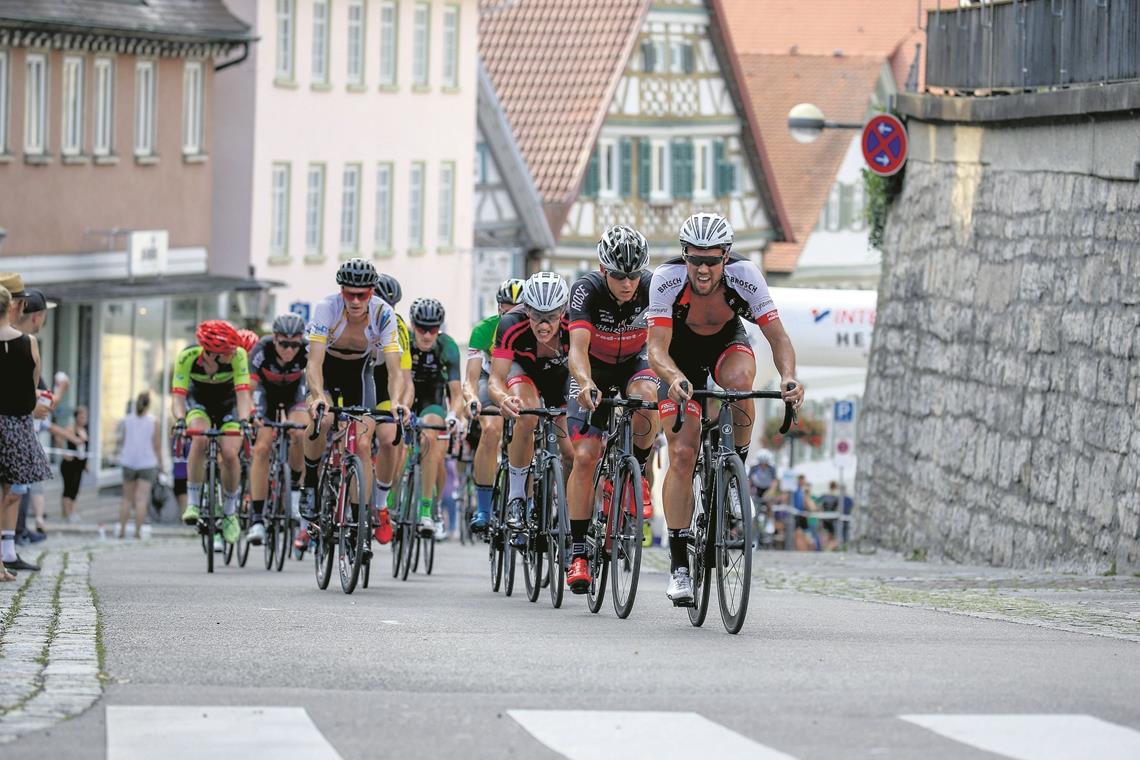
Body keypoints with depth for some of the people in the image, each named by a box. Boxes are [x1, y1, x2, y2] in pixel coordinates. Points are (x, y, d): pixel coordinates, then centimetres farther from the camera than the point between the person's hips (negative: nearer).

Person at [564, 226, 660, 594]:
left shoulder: (653, 287, -26)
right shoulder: (588, 289, -30)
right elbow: (578, 347, -41)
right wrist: (586, 384, -61)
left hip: (636, 364, 1)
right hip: (595, 370, -1)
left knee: (644, 395, -36)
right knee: (585, 456, -13)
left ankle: (637, 473, -10)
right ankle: (578, 552, -6)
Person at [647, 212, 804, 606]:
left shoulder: (745, 276, -30)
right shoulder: (667, 279, -32)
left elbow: (779, 338, -28)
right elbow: (657, 350, -36)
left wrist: (788, 378, -48)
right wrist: (676, 379, -57)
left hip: (727, 341, 1)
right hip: (680, 354, -1)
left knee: (738, 379, -37)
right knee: (682, 454, -12)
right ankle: (678, 565, -5)